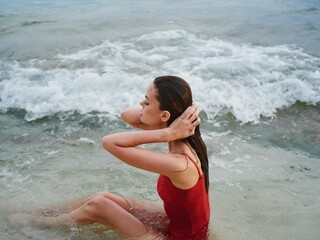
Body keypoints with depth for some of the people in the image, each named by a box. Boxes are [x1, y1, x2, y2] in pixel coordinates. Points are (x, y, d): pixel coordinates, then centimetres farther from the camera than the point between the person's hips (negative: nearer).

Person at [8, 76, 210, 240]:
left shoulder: (178, 164, -37)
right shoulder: (180, 135, -11)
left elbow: (110, 142, -35)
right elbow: (126, 115, -4)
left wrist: (166, 133, -35)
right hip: (176, 221, 7)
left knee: (97, 205, -1)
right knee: (104, 198, 11)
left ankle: (34, 223, 25)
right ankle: (42, 213, 33)